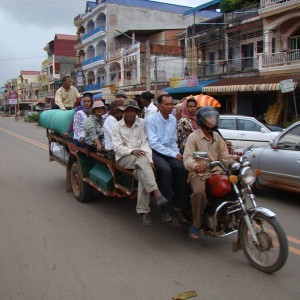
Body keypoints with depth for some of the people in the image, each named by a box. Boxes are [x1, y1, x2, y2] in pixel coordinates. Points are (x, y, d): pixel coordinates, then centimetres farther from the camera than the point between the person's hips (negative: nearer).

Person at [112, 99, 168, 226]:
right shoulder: (117, 127, 9)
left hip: (140, 157, 1)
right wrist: (132, 151, -21)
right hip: (124, 157, -1)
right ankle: (156, 193, -45)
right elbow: (118, 147, -2)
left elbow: (146, 142, -1)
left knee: (142, 172, -33)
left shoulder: (142, 123, 9)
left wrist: (149, 159, -18)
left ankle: (143, 211, -30)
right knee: (142, 160, -34)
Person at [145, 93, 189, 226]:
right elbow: (154, 143, -15)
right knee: (166, 169, -34)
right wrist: (174, 154, -18)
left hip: (170, 152, 5)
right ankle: (166, 210, -26)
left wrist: (178, 153, -4)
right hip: (155, 152, -5)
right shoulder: (151, 119, -8)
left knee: (180, 167, -26)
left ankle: (178, 207, -20)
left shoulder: (173, 119, 11)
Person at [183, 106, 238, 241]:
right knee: (199, 192, -35)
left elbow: (224, 155, 11)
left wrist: (235, 157, -10)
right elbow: (187, 157, -15)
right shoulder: (193, 136, -3)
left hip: (215, 172, 6)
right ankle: (196, 225, -17)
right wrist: (195, 165, -36)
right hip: (198, 174, -5)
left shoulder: (217, 136, 17)